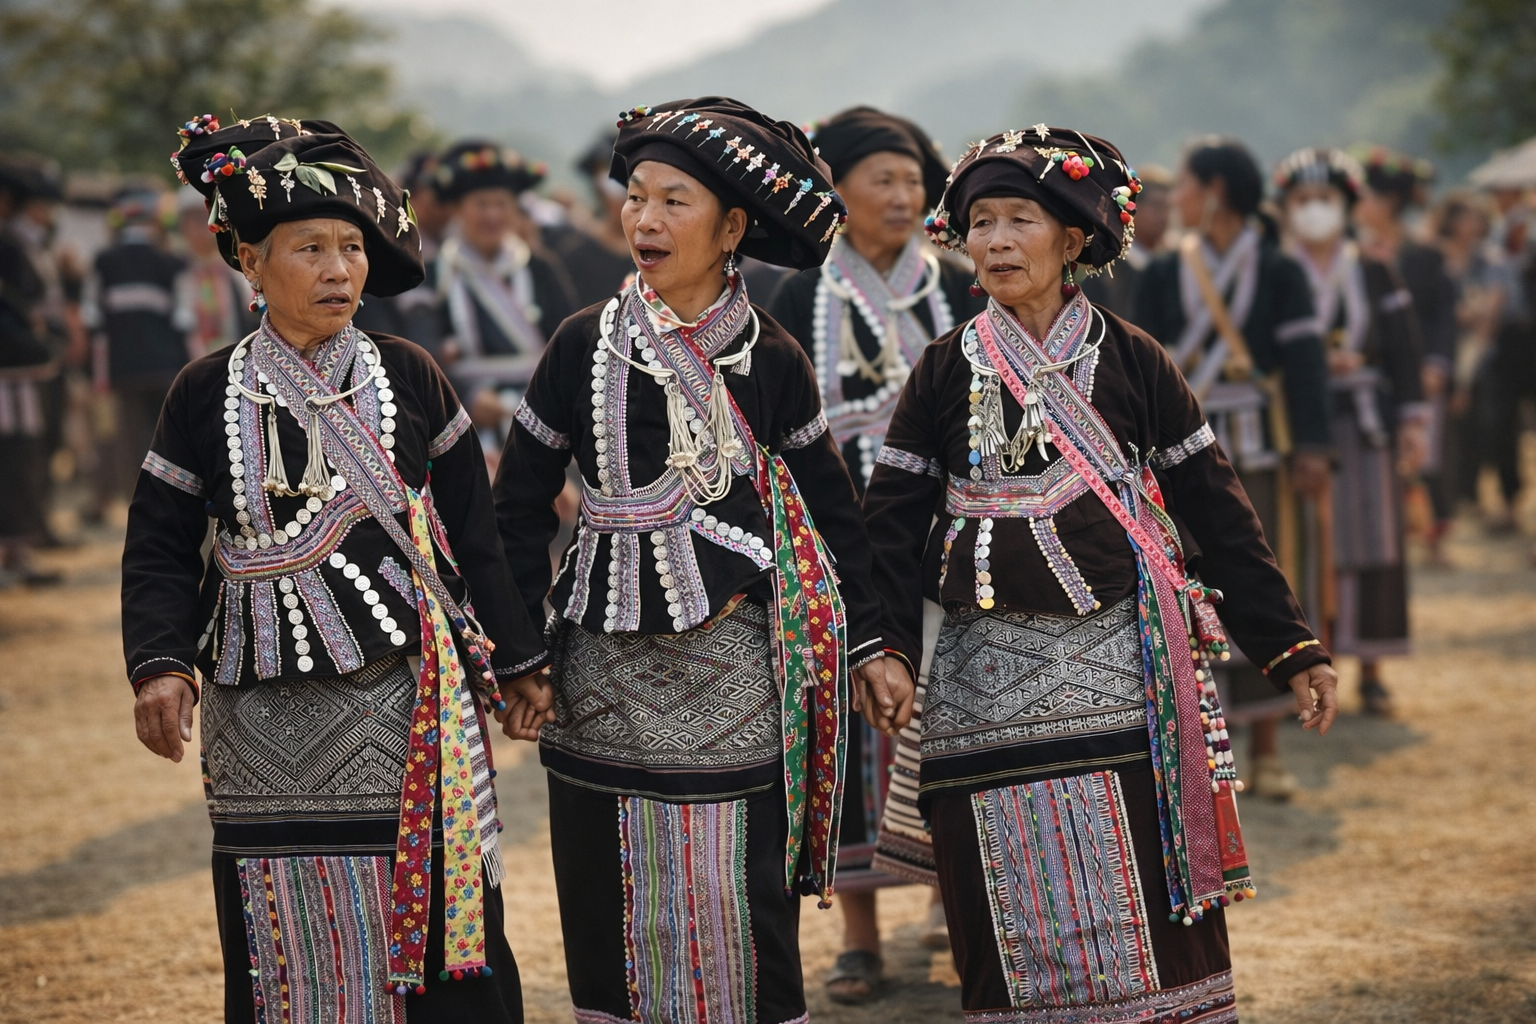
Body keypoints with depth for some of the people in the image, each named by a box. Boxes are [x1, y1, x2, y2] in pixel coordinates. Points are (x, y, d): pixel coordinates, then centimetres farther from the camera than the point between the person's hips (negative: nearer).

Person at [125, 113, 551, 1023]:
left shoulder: (409, 377, 3)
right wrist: (160, 664, -13)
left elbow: (472, 529, 8)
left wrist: (514, 657, 10)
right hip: (267, 724, 0)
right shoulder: (208, 394, 1)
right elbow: (162, 547, 2)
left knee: (432, 916, 1)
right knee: (287, 949, 4)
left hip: (409, 709, 0)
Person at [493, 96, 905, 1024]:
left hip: (735, 665, -1)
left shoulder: (771, 361, 0)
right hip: (607, 669, 1)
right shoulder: (588, 344, 0)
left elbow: (830, 505, 9)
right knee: (611, 921, 5)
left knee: (738, 911, 0)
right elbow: (522, 499, 6)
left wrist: (868, 645, 7)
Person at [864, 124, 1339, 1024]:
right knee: (1017, 931, 4)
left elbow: (1216, 511, 4)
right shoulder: (946, 371, 5)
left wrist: (1293, 647, 1)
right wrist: (888, 646, -11)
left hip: (1124, 660, 0)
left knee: (1147, 918, 1)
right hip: (993, 675, 1)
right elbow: (893, 518, 4)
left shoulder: (1131, 359, 3)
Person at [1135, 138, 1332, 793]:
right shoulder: (1162, 277, 5)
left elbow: (1304, 364, -3)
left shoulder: (1278, 272, 0)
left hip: (1262, 450, -1)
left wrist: (1311, 449, -10)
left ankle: (1266, 752, 12)